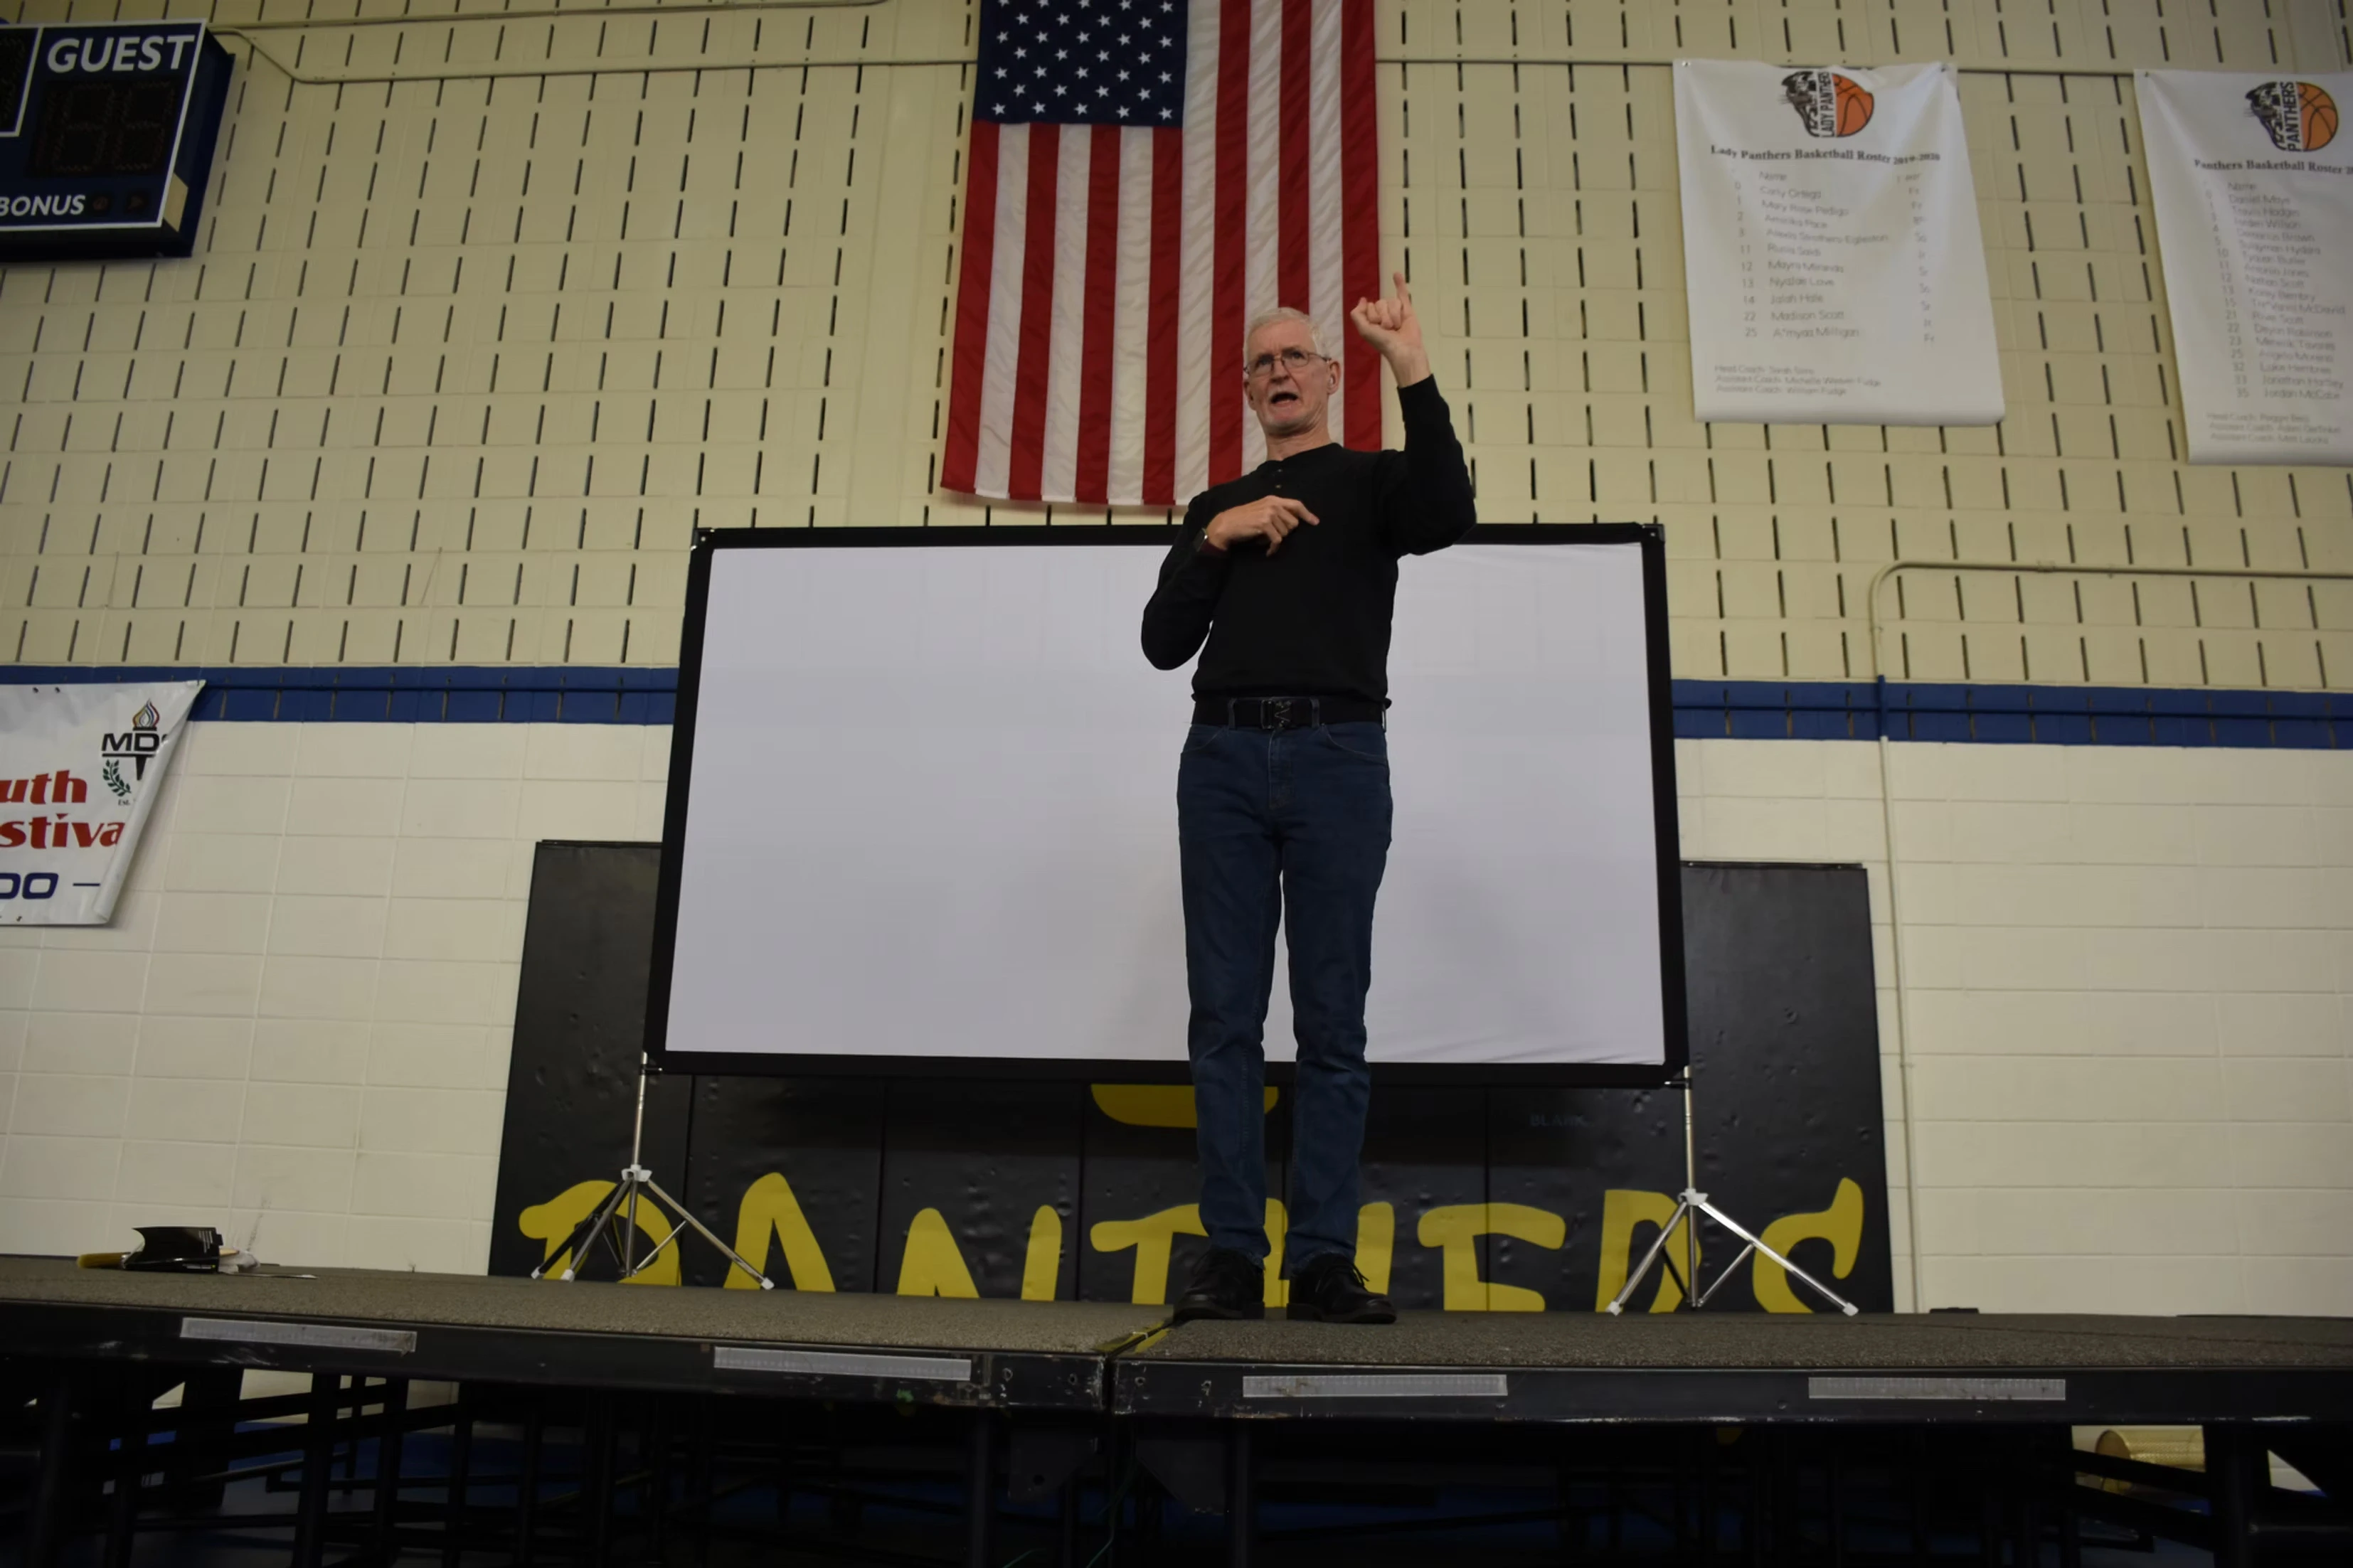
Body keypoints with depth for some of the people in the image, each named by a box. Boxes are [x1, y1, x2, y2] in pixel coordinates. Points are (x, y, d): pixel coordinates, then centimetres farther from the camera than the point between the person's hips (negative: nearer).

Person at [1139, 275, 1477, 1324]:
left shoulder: (1374, 481, 15)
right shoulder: (1217, 506, 23)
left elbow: (1449, 517, -9)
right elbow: (1164, 641, 13)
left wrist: (1414, 373, -15)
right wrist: (1215, 537, 0)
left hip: (1338, 756, -2)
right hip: (1224, 757, 3)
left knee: (1332, 1021, -3)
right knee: (1225, 1019, -2)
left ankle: (1324, 1262, 1)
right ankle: (1232, 1260, 2)